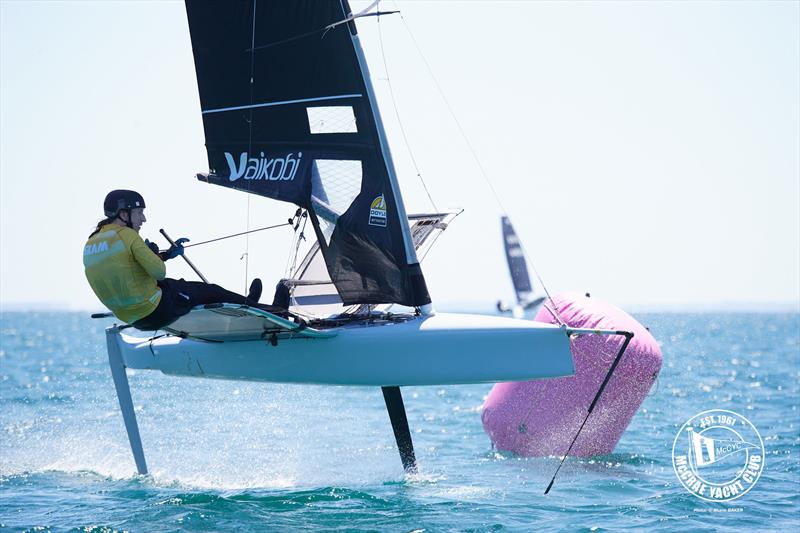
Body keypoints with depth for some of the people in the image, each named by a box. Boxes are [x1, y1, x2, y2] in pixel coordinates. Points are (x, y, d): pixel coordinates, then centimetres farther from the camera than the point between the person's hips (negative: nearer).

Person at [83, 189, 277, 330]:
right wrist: (155, 254, 1)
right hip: (155, 312, -8)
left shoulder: (91, 243, 8)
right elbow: (159, 272, -20)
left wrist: (166, 254, 20)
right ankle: (256, 309, 34)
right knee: (209, 292, 12)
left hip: (132, 319, 9)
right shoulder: (126, 235, -19)